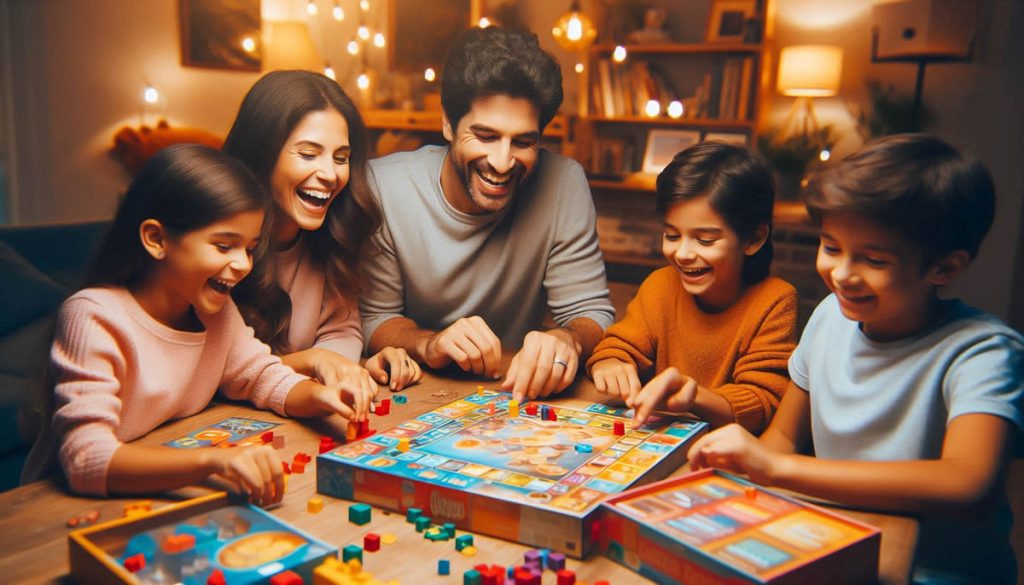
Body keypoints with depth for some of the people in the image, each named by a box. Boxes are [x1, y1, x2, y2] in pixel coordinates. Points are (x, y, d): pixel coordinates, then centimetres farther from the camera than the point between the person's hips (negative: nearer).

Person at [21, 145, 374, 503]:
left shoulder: (215, 309, 2)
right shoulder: (93, 318, -20)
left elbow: (266, 379, 10)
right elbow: (86, 462, -29)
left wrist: (318, 396, -13)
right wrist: (212, 460, -44)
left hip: (175, 491, 5)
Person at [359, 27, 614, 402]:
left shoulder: (563, 183, -14)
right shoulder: (383, 187, -15)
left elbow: (592, 314, -10)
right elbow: (374, 319, -7)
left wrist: (567, 340, -34)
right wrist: (427, 343, -29)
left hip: (517, 393, 0)